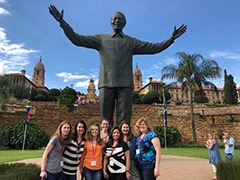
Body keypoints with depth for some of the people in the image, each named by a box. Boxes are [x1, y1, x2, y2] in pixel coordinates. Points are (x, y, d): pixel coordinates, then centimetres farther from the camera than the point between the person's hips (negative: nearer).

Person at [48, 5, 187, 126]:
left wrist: (172, 38, 5)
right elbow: (77, 39, 12)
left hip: (125, 84, 0)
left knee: (124, 121, -4)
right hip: (106, 83, 0)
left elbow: (155, 48, 15)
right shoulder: (101, 39, 18)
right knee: (106, 120, 2)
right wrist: (62, 22, 3)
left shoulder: (131, 42, 19)